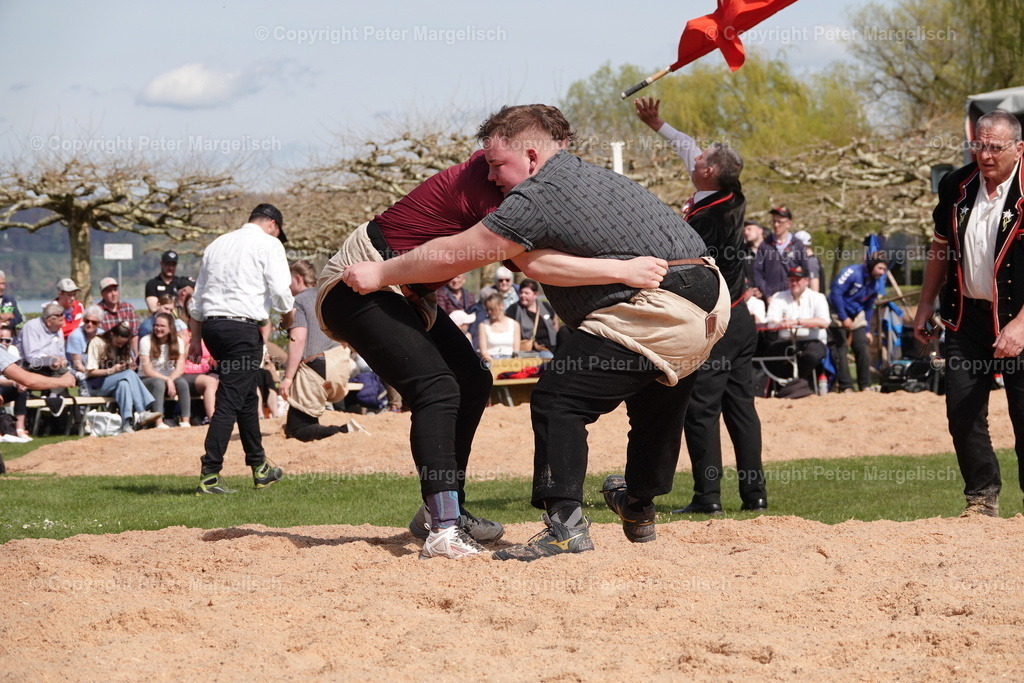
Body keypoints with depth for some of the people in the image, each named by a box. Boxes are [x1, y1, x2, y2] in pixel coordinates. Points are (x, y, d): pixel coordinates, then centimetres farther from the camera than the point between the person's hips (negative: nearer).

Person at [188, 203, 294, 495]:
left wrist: (196, 337, 23)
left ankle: (260, 468, 27)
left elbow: (197, 297, 20)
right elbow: (280, 290, -9)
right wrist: (288, 317, 10)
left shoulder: (218, 244, 21)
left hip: (211, 325, 8)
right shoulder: (268, 244, 0)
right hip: (243, 326, -8)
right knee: (229, 402, -9)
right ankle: (209, 476, -14)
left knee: (247, 397, 20)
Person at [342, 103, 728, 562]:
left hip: (659, 312, -10)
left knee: (558, 399, -7)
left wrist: (379, 274, 5)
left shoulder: (540, 196, -9)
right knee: (654, 398, 31)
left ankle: (565, 524, -14)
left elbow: (450, 256, -4)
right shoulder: (593, 177, 20)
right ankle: (639, 509, 52)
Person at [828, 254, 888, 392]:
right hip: (838, 315, -6)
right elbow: (835, 293, -23)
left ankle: (865, 386, 1)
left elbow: (869, 307, 11)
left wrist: (867, 330, 7)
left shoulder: (878, 281, 2)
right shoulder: (852, 272, -21)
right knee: (840, 350, -11)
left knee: (863, 348, -5)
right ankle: (846, 387, -9)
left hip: (857, 315, 6)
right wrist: (843, 318, -24)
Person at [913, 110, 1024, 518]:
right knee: (963, 411, 3)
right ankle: (982, 499, 15)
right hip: (966, 316, 5)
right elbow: (940, 247, 17)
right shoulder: (956, 187, 4)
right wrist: (926, 305, 16)